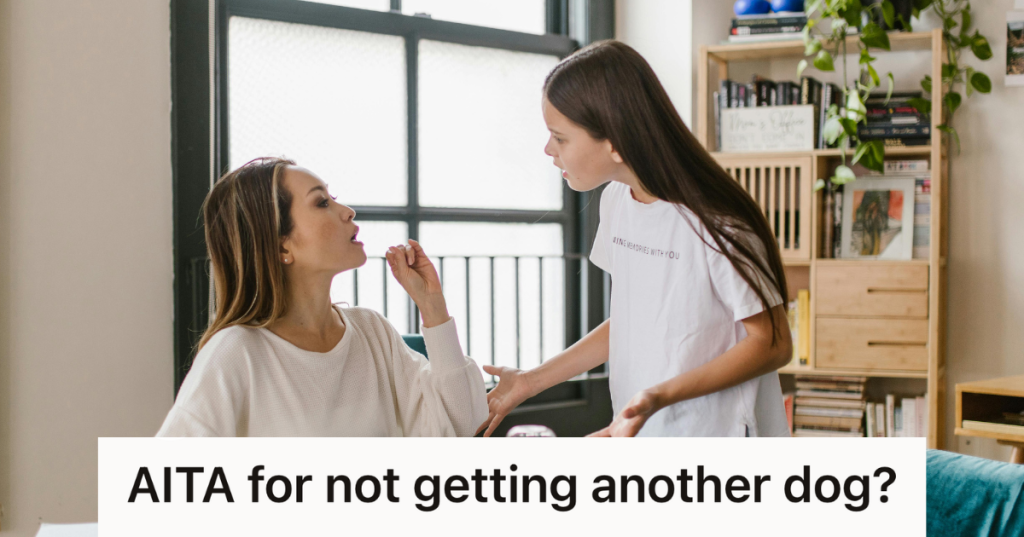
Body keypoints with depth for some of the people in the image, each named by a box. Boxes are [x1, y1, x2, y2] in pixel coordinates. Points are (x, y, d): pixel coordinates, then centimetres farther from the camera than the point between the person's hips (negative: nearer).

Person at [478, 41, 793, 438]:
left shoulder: (714, 225, -18)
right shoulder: (616, 201, 6)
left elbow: (772, 344, -13)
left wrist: (660, 396, -24)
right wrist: (531, 381, 14)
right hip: (641, 443, 7)